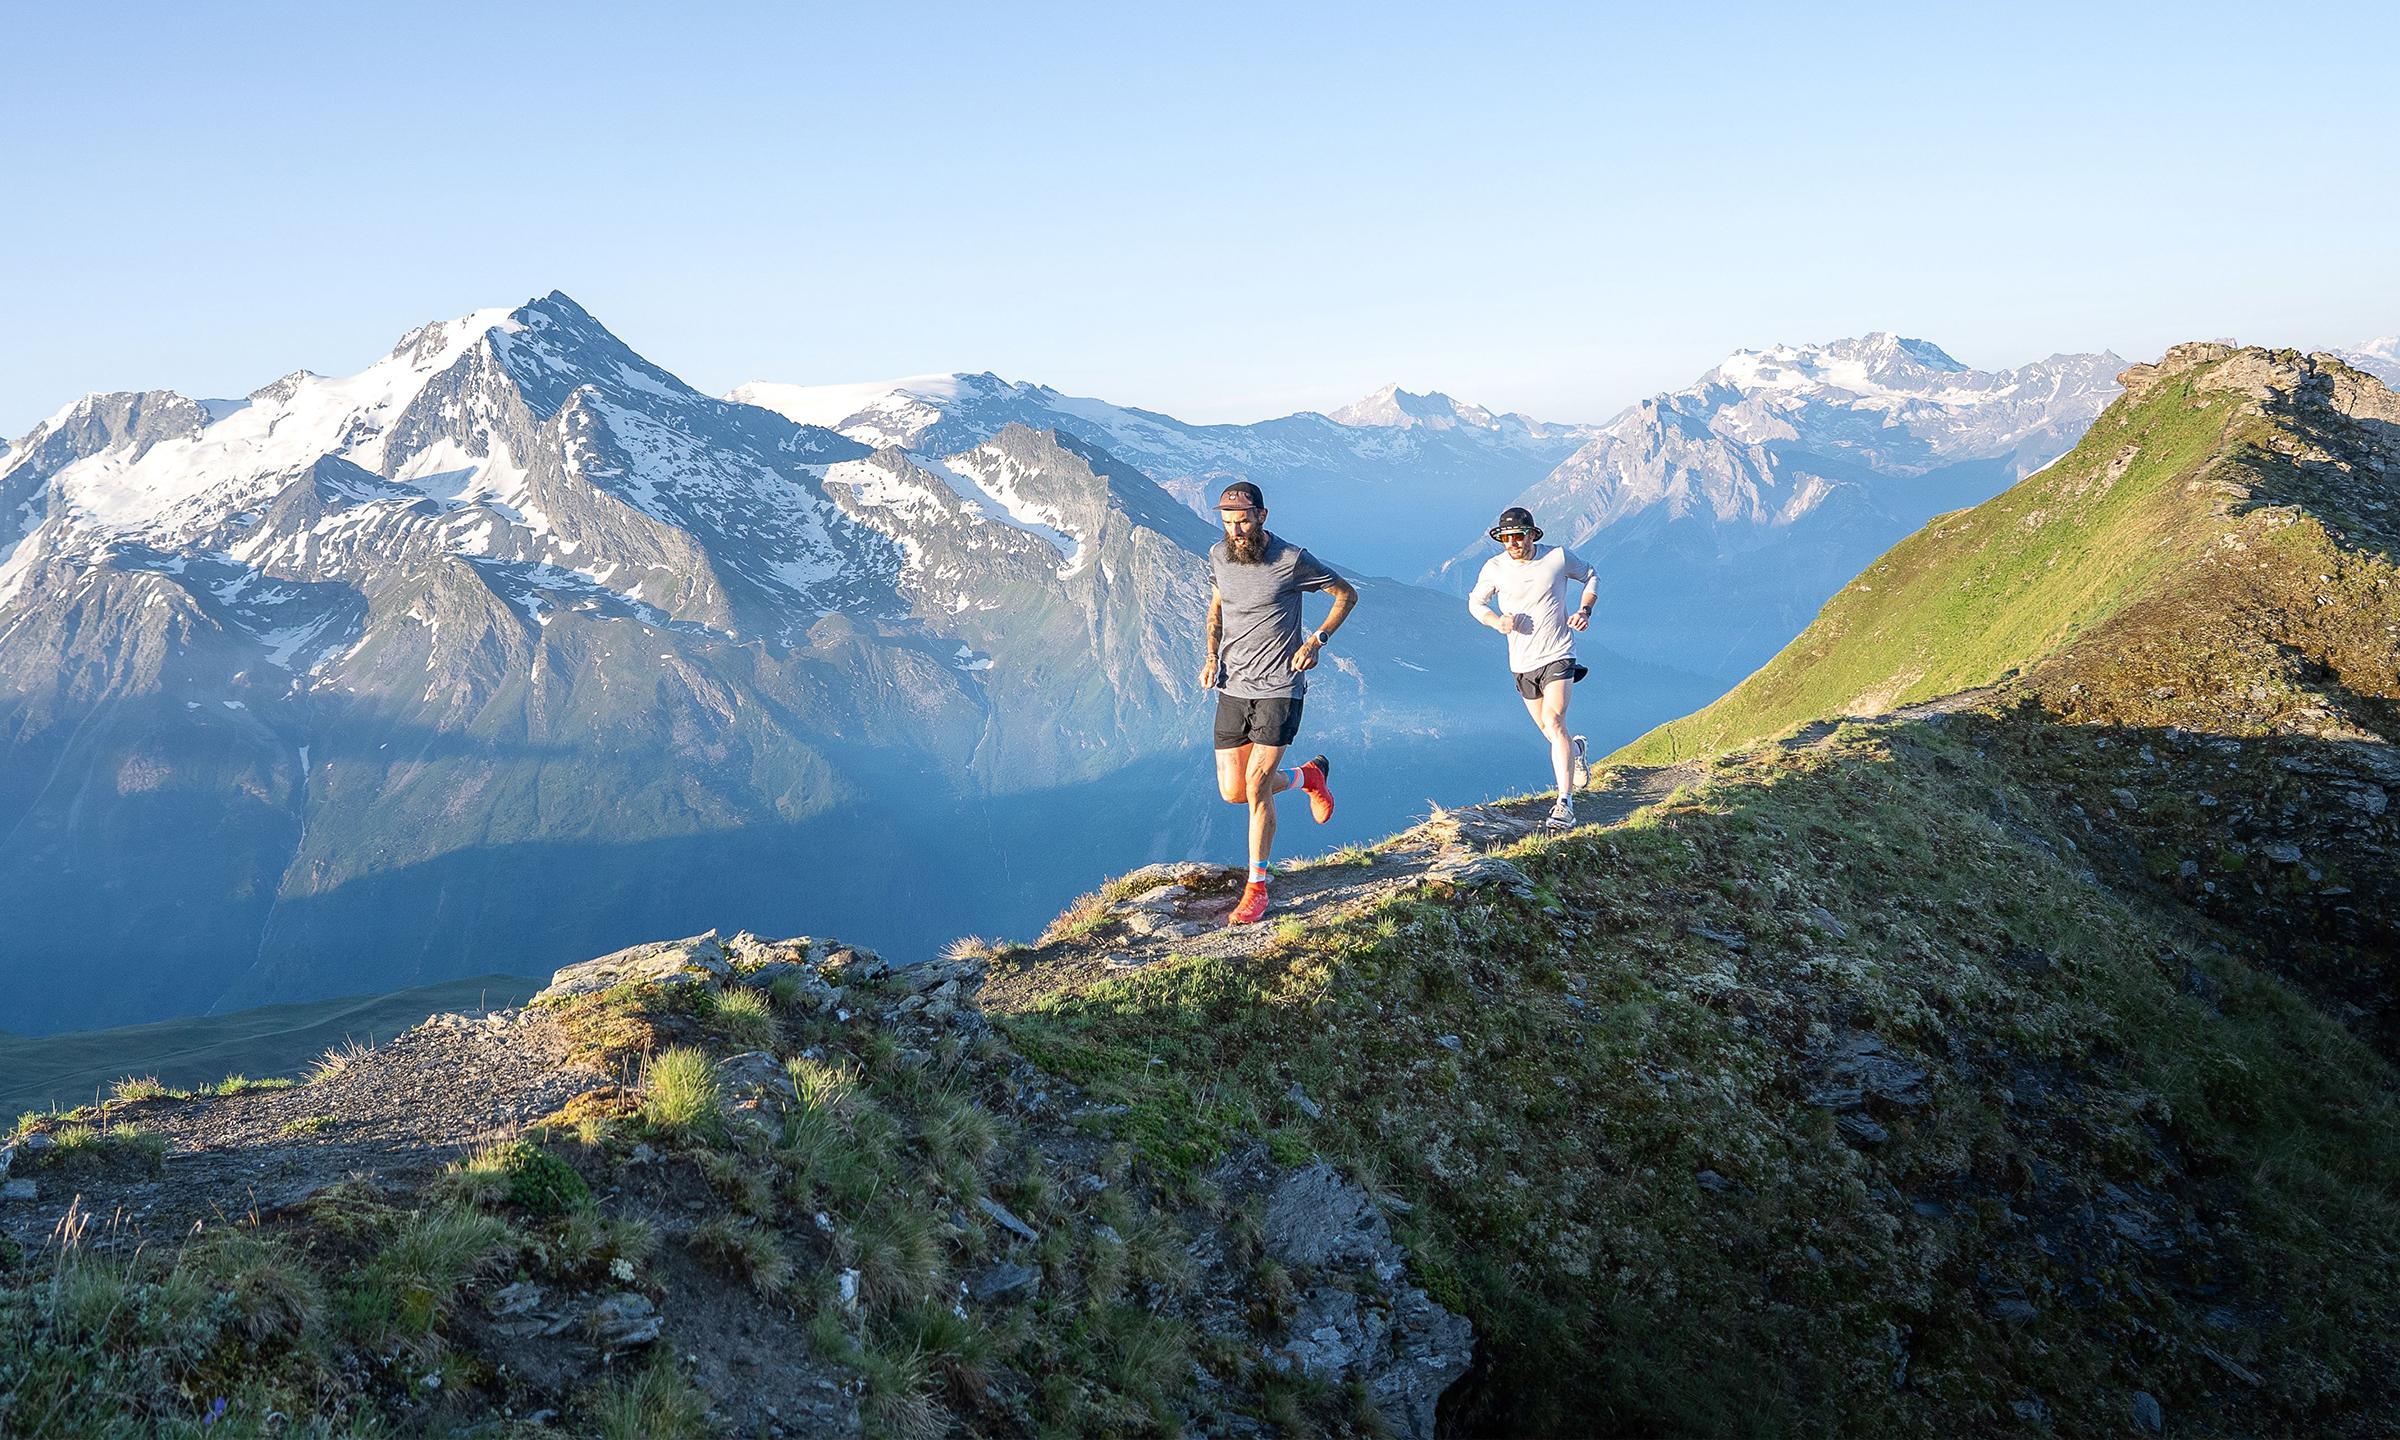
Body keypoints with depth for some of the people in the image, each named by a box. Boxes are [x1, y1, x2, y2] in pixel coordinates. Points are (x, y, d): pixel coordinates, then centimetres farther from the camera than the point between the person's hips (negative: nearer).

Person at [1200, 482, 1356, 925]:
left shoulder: (1292, 560, -14)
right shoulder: (1219, 555, 1)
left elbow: (1347, 594, -1)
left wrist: (1317, 640, -14)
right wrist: (1211, 657, 6)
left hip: (1279, 689, -5)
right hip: (1233, 688, 5)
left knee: (1255, 786, -12)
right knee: (1232, 792, 4)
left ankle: (1257, 888, 4)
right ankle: (1309, 776, 34)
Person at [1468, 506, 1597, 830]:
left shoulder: (1558, 557, -9)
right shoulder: (1494, 568, -7)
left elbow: (1591, 576, 10)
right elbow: (1475, 602, 9)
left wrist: (1585, 611, -7)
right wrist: (1496, 621, -12)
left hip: (1558, 656, -3)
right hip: (1523, 663, 3)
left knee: (1553, 722, -21)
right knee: (1550, 732, 15)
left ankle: (1565, 803, -21)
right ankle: (1576, 747, 52)